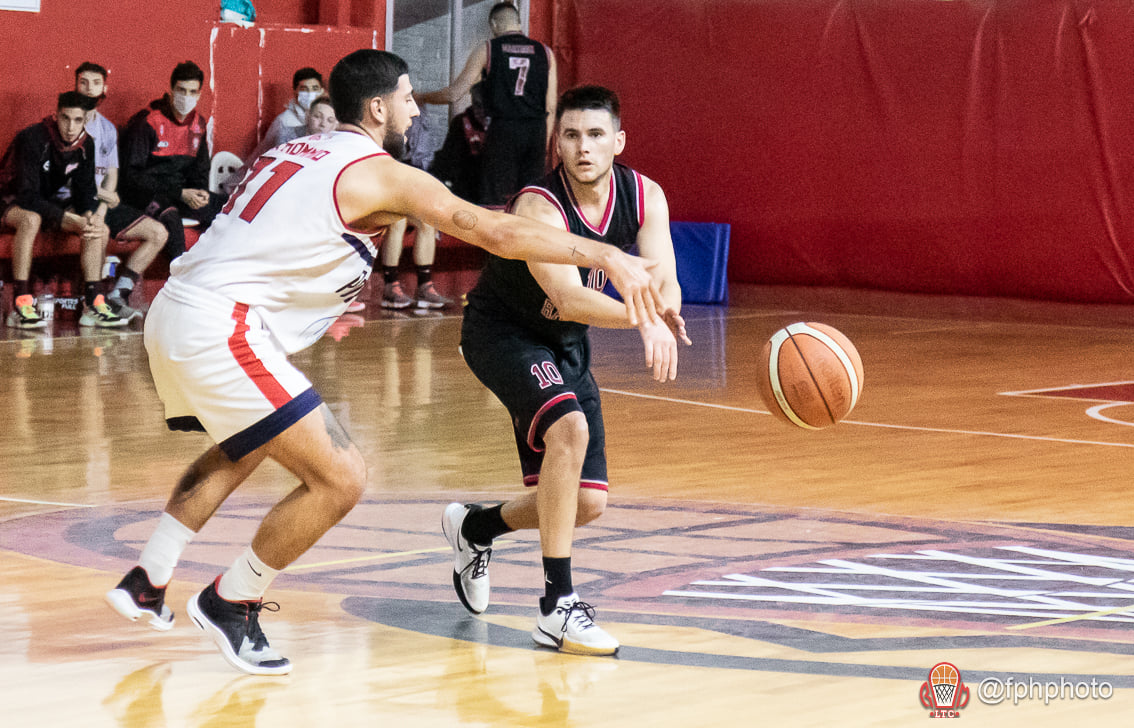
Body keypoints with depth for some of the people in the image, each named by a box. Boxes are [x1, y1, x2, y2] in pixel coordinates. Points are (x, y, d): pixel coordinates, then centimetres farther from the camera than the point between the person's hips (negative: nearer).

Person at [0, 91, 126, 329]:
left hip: (53, 204, 7)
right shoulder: (32, 139, -25)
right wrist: (75, 221, -36)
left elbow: (85, 191, 2)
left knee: (100, 229, -13)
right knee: (31, 219, -40)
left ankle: (93, 306, -15)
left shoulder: (85, 145, -4)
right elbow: (28, 195, -30)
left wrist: (90, 216, -24)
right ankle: (20, 306, -40)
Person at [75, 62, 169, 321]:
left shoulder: (107, 128, 17)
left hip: (102, 202, 7)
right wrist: (101, 194, -12)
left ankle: (118, 294, -11)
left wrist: (101, 210, -8)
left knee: (158, 233, -7)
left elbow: (111, 174, 11)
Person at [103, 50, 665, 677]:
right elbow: (496, 233, -10)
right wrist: (609, 257, -9)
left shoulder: (296, 152, 20)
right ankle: (230, 604, 7)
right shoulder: (379, 174, -5)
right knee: (340, 479, -6)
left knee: (243, 450, 34)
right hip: (220, 329, -10)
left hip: (172, 313, 10)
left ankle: (146, 583, 34)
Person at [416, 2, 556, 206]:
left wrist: (420, 98, 18)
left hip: (502, 130, -2)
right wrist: (545, 145, 16)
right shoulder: (545, 53, 10)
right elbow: (550, 107, 9)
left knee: (495, 203, -2)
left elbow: (454, 93, 2)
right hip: (536, 132, 3)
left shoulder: (486, 51, 3)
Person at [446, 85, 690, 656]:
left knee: (587, 503, 6)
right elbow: (567, 297, -44)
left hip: (566, 343, 7)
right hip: (502, 332, -7)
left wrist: (666, 310, -48)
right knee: (570, 424, -34)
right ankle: (557, 607, -29)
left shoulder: (645, 197, -12)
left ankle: (474, 528, 37)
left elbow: (663, 279, -24)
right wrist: (641, 320, -60)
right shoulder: (539, 206, -31)